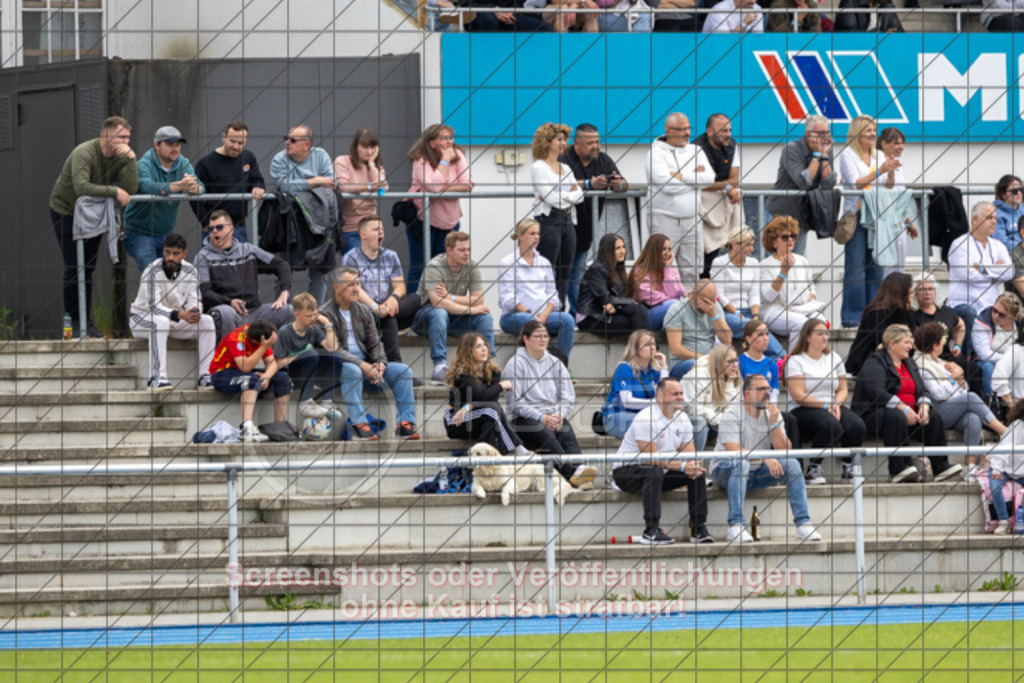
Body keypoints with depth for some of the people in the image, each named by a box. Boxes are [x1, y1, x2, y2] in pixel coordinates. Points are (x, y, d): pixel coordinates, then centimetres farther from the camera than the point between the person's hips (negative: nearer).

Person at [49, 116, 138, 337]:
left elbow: (130, 188, -21)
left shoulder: (120, 157, -8)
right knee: (74, 267, -9)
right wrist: (114, 191, -40)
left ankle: (86, 321, 9)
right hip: (66, 210, -6)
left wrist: (131, 158, -29)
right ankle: (73, 321, -1)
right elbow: (81, 187, -41)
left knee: (88, 268, 4)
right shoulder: (84, 153, -27)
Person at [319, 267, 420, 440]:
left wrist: (380, 364, -10)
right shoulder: (326, 313, -6)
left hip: (367, 367, 7)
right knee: (352, 370, -40)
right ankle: (359, 423, -43)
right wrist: (363, 365, -23)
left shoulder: (364, 312, 16)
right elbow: (333, 350, -17)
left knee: (403, 370, -11)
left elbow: (375, 344, 13)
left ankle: (405, 423, -20)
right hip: (338, 368, -7)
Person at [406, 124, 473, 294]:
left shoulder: (458, 155, -1)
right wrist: (445, 160, -20)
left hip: (449, 221, 4)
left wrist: (443, 188, -22)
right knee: (418, 269, -4)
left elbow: (467, 185, -11)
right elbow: (433, 185, -28)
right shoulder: (421, 160, -12)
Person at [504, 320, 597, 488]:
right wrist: (541, 418, -16)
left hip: (555, 417, 4)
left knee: (567, 434, -30)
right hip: (525, 419, -4)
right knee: (546, 436, -36)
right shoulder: (515, 364, 4)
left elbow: (568, 397, 13)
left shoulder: (554, 363, 19)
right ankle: (572, 471, -60)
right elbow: (515, 402, -6)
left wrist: (559, 415, -8)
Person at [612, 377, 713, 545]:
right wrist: (682, 466, -32)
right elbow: (650, 459, -28)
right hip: (626, 472, -8)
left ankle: (699, 529, -7)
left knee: (697, 472, -7)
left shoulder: (682, 419, 3)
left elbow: (689, 453, 2)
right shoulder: (646, 419, -23)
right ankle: (651, 531, -38)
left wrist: (694, 465, -23)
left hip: (661, 472, 8)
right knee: (654, 472, -39)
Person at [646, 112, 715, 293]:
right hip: (665, 219, -5)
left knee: (692, 271, 6)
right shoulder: (657, 153, -4)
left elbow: (709, 178, -2)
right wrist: (694, 176, -5)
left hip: (692, 220, 5)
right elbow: (666, 184, -17)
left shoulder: (695, 151, 13)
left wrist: (682, 176, -10)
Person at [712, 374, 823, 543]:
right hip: (726, 471, -5)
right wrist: (764, 458, -36)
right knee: (740, 463, -38)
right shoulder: (732, 414, -14)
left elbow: (784, 451, -6)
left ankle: (803, 524, -15)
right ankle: (736, 526, -44)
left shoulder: (772, 413, 2)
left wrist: (774, 423, -19)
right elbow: (732, 451, -26)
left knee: (792, 464, -14)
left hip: (756, 473, 5)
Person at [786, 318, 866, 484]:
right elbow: (799, 396, -10)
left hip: (833, 407, 6)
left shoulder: (833, 358, 18)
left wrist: (837, 404, -8)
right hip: (804, 411, -6)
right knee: (831, 425, -37)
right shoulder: (796, 361, 0)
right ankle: (813, 469, -23)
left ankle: (848, 469, -10)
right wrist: (826, 406, -15)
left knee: (858, 426, -25)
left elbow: (843, 389, 15)